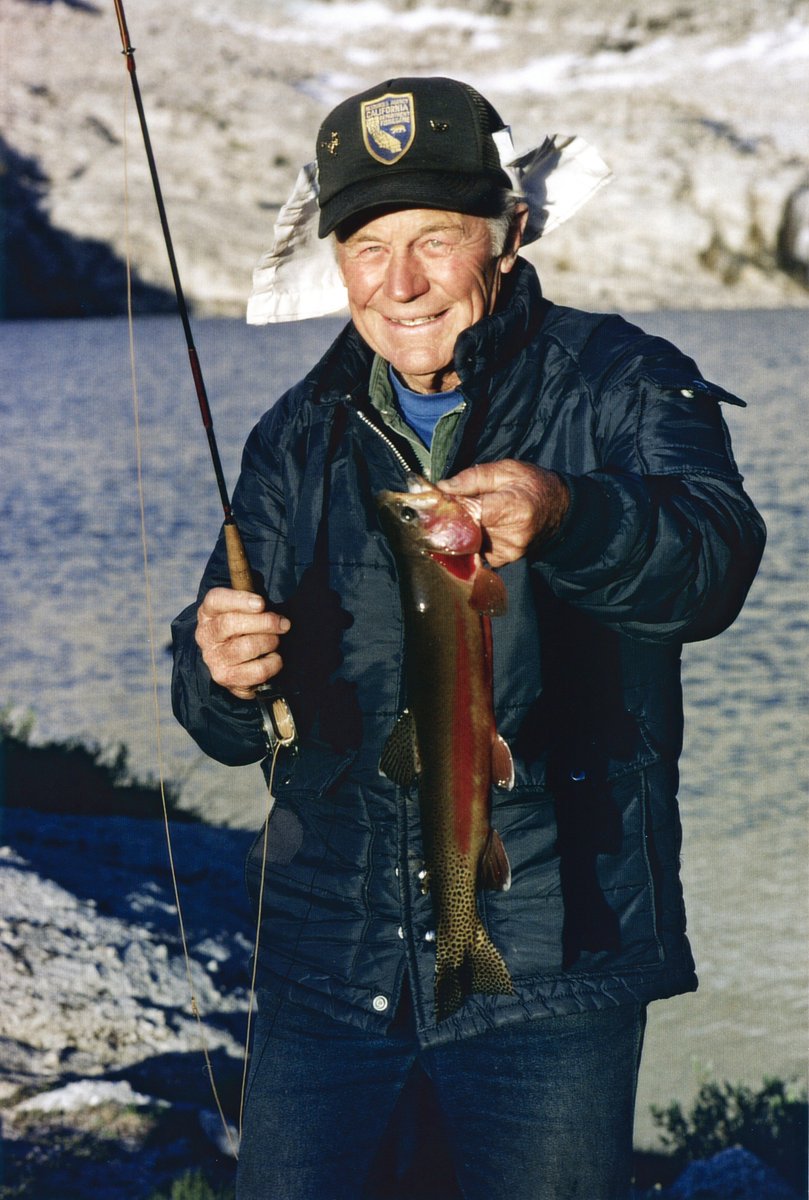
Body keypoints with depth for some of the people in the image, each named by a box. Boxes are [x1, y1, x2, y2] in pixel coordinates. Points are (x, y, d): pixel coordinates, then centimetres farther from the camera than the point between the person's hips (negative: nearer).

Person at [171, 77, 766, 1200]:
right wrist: (223, 675, -17)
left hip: (552, 968, -3)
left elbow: (712, 558, -25)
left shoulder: (620, 386, -4)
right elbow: (231, 725, 8)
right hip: (327, 962, 4)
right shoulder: (302, 436, 9)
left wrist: (564, 518, -47)